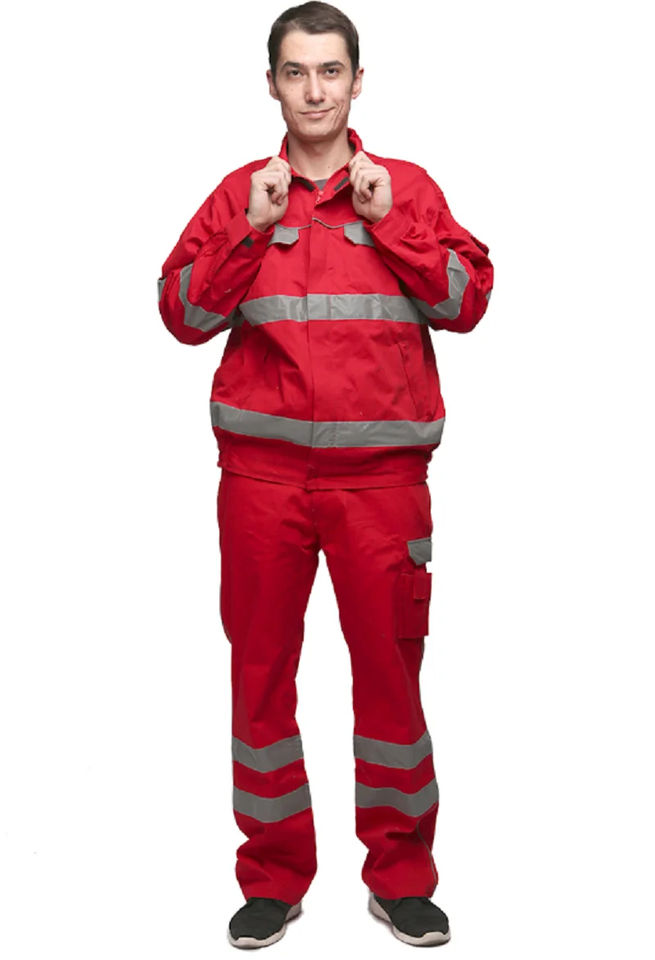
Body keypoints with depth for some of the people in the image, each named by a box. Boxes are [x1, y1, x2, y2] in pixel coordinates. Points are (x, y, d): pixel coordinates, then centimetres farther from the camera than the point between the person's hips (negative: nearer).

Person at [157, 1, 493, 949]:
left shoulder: (407, 186, 9)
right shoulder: (239, 192, 10)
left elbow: (465, 301, 1)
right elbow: (183, 315, 3)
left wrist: (390, 222, -8)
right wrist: (253, 230, -7)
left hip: (381, 467, -1)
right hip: (261, 465, 1)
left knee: (391, 662, 3)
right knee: (260, 664, 5)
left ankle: (401, 874, 19)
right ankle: (273, 878, 20)